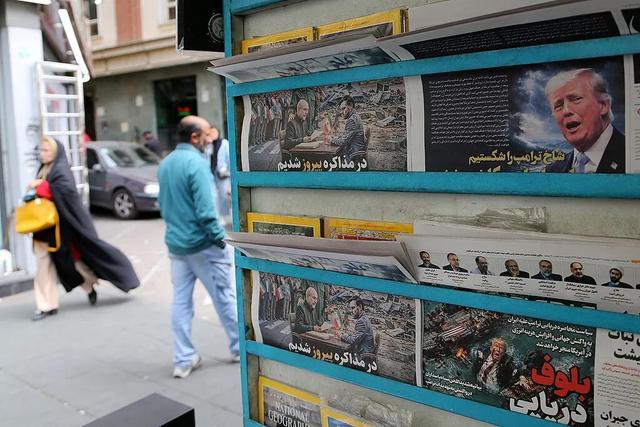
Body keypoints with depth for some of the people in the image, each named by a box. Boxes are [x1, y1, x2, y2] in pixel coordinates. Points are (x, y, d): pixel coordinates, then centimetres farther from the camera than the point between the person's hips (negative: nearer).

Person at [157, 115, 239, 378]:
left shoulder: (165, 164, 8)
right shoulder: (196, 163, -18)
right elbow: (205, 209, -22)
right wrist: (220, 239, -14)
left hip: (175, 243, 7)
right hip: (201, 243, -7)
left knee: (181, 301, 10)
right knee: (224, 297, 9)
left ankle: (183, 360, 16)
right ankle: (239, 348, 24)